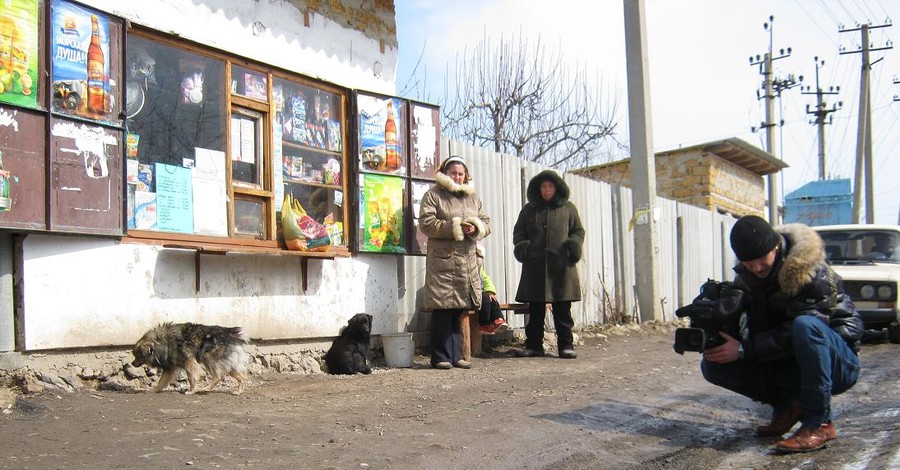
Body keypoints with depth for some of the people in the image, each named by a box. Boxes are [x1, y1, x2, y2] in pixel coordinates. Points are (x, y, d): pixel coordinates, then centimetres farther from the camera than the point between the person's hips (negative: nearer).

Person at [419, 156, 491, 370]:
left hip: (468, 261, 5)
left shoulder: (473, 197, 19)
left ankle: (454, 355, 16)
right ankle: (440, 356, 0)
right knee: (442, 309, -7)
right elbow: (426, 223, -9)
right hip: (442, 259, -5)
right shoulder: (433, 195, 2)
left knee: (458, 310, 8)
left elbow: (486, 223, 17)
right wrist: (455, 227, -15)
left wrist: (475, 228, -6)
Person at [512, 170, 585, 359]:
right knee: (535, 309, 4)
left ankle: (566, 345, 6)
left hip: (561, 265, -1)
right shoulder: (529, 209, 14)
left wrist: (574, 244, -7)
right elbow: (518, 231, 18)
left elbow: (578, 231, 14)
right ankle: (534, 345, 11)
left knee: (562, 309, 0)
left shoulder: (568, 208, 12)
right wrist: (521, 245, -3)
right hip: (535, 266, 1)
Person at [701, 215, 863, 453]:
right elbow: (744, 325, -1)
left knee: (805, 325, -39)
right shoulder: (746, 276, 0)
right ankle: (787, 405, 2)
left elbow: (793, 335, -27)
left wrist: (744, 349, -30)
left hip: (838, 362, -6)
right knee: (712, 364, -11)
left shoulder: (813, 274, -22)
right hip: (789, 364, 6)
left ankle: (819, 424, -26)